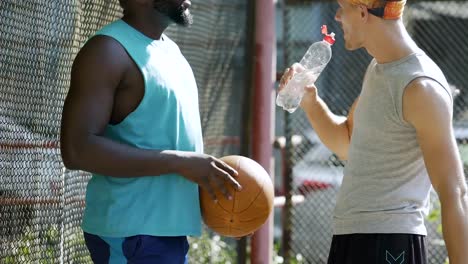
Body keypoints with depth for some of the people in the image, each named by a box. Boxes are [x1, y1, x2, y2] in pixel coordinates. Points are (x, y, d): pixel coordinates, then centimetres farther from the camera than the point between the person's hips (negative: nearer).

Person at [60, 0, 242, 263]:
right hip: (132, 233, -9)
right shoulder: (109, 50, -13)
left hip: (168, 227, 9)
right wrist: (181, 163, -22)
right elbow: (77, 149, -22)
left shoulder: (169, 48, 15)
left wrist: (204, 170, 6)